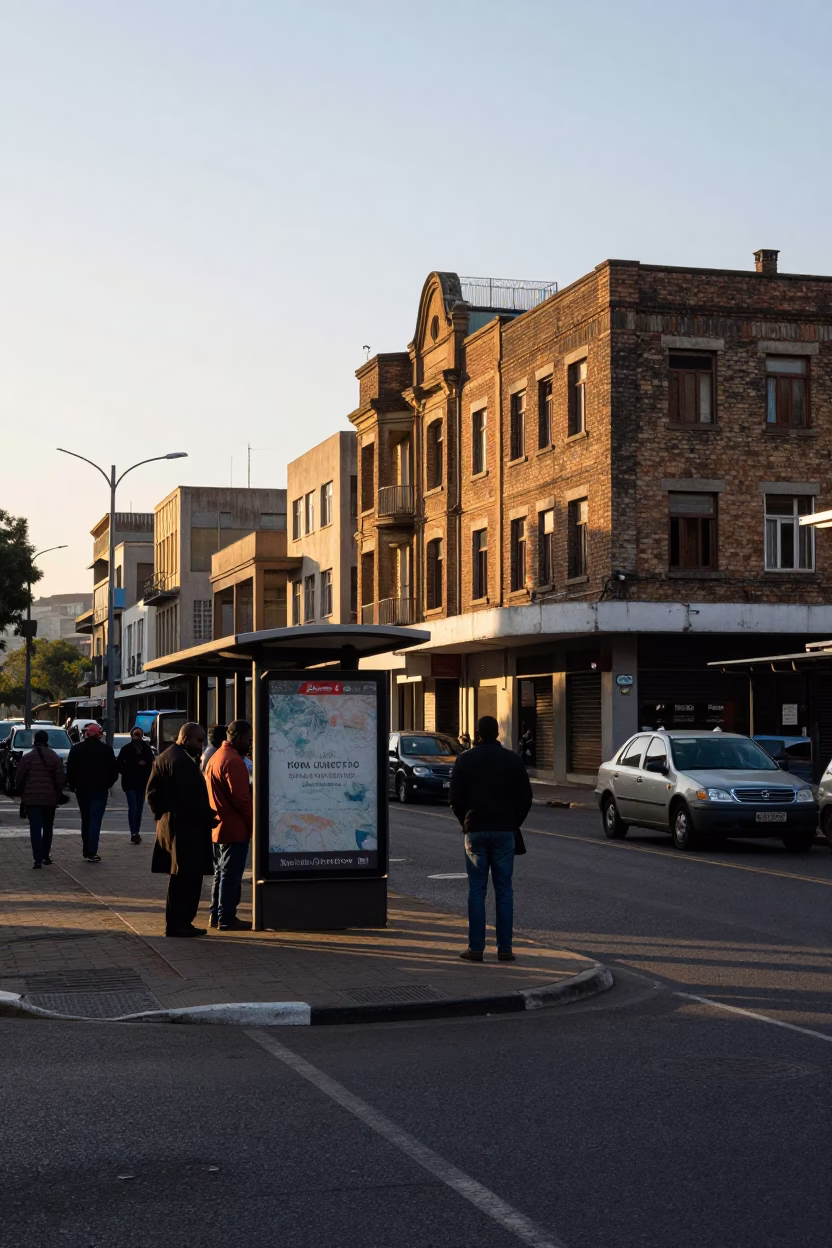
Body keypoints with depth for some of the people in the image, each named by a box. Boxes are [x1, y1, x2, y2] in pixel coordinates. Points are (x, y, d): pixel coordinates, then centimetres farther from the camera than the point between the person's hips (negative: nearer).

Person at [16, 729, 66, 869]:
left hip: (31, 798, -2)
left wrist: (22, 794, 13)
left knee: (35, 829, -4)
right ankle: (45, 856, 24)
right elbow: (60, 780, -1)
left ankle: (38, 859, -14)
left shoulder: (27, 758, -3)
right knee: (47, 828, 17)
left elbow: (19, 779, -1)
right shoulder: (55, 758, 1)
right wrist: (57, 796, 11)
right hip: (49, 799, 2)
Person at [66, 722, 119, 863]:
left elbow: (70, 770, -1)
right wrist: (108, 783, 12)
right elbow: (114, 770, 0)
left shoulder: (76, 749, 1)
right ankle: (91, 852, -16)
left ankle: (86, 850, 17)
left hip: (82, 788, 2)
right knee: (95, 820, -6)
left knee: (85, 819, 14)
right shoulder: (106, 750, -3)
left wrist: (73, 785, 10)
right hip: (100, 788, -2)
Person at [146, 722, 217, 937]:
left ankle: (177, 923, 20)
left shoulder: (163, 758, 15)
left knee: (180, 878, 16)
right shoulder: (183, 762, -18)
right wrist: (209, 817, -11)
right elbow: (192, 798, -22)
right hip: (186, 827, -10)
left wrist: (161, 813, 16)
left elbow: (152, 793, 17)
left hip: (167, 824, 11)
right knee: (186, 878, -5)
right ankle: (178, 923, -3)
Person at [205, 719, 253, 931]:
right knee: (230, 874, -5)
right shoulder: (233, 761, -18)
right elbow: (241, 797, -21)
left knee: (221, 873, 16)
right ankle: (226, 918, -2)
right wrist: (252, 824, -12)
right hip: (234, 828, -10)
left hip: (217, 827, 10)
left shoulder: (215, 757, 14)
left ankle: (216, 914, 21)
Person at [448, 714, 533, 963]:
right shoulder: (512, 760, 1)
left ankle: (476, 947, 1)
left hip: (475, 830, 0)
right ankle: (504, 948, 2)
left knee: (476, 889, 3)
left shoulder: (465, 760, 0)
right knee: (503, 889, 4)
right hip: (504, 831, 1)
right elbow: (525, 796, 2)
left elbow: (455, 798, -1)